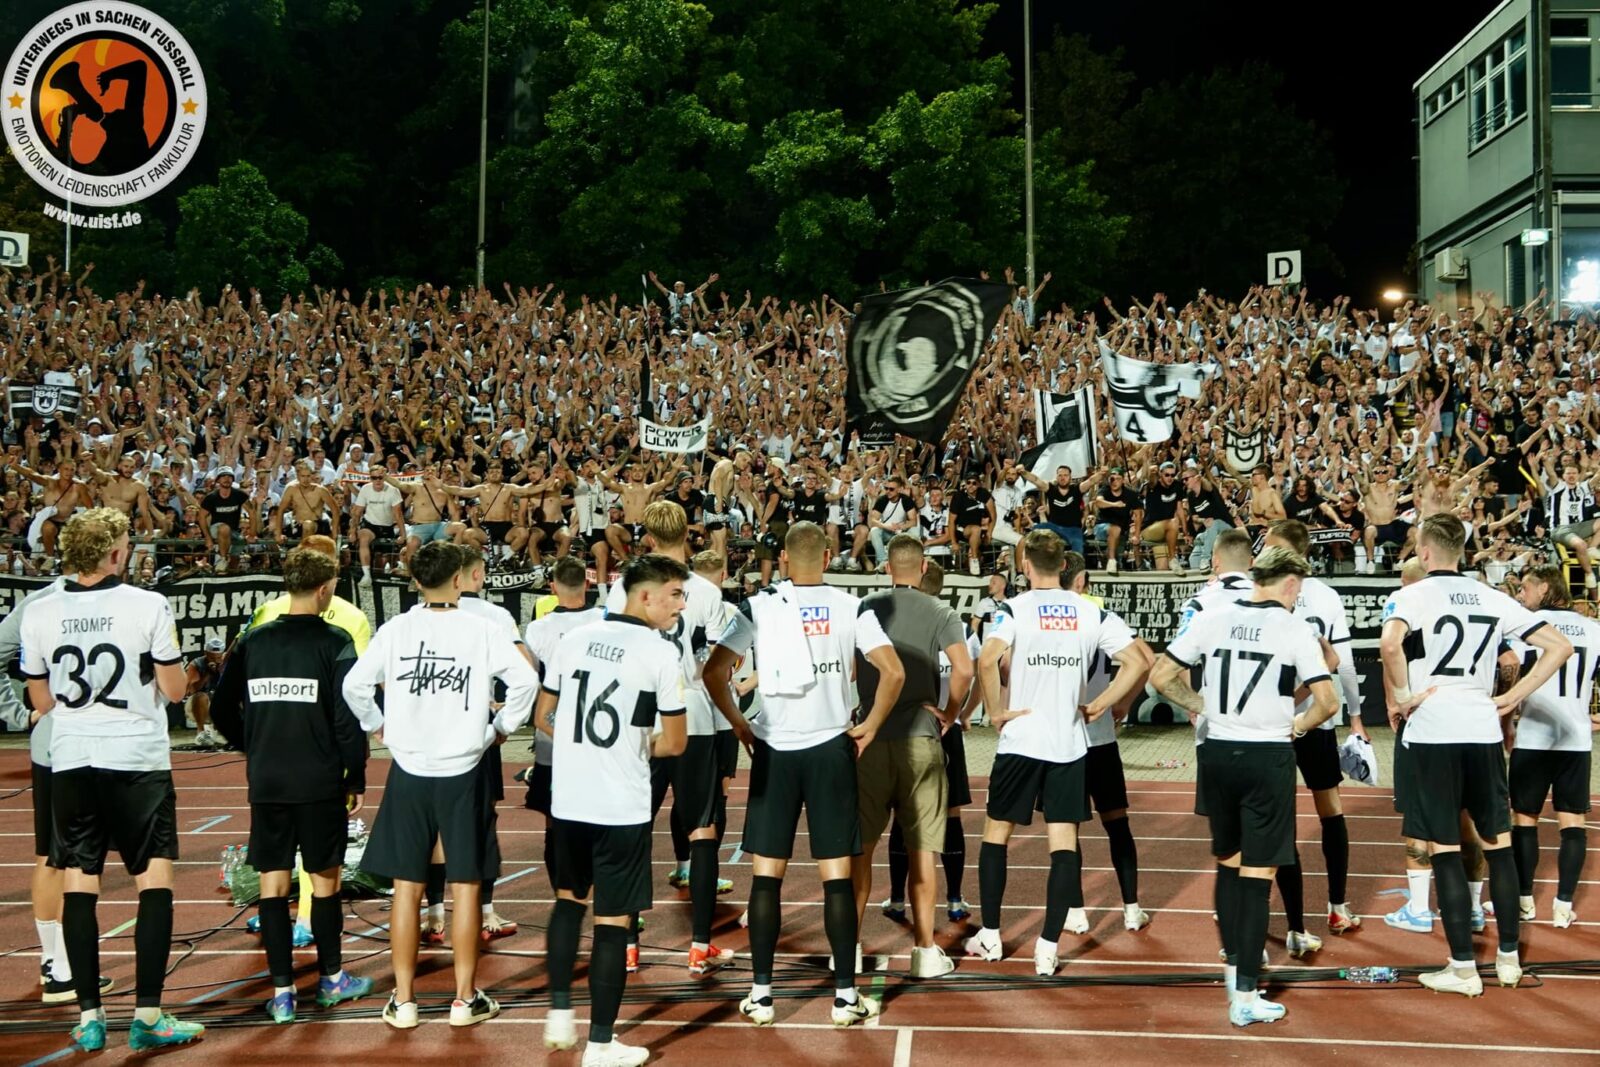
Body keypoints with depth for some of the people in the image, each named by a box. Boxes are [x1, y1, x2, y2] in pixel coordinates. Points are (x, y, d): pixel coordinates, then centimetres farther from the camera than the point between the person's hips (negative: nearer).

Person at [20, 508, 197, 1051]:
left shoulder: (39, 613, 1)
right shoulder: (148, 605, -10)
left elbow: (40, 702, 9)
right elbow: (174, 689, -5)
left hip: (70, 761, 3)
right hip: (137, 759, -3)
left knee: (78, 880, 8)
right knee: (154, 878, 3)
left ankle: (89, 1016, 11)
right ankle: (147, 1016, 1)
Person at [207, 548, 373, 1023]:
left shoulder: (253, 641, 4)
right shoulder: (334, 641, -8)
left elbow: (222, 711, 9)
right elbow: (349, 717, -11)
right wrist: (356, 780, -2)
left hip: (266, 783, 3)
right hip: (320, 783, -3)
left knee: (273, 881, 7)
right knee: (324, 878, 11)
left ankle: (282, 991, 9)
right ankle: (331, 978, 24)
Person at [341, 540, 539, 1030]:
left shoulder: (396, 629, -1)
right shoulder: (481, 629, -5)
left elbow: (354, 683, -6)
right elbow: (524, 680, -12)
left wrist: (377, 724, 9)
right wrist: (500, 728, 2)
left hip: (409, 772, 2)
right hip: (462, 772, -1)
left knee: (406, 886, 9)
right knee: (465, 885, 7)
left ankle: (403, 1001, 15)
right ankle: (466, 999, 14)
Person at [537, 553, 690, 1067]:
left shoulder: (574, 638, 6)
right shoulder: (661, 653, -10)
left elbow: (543, 719, 11)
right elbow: (674, 742, -6)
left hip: (567, 799, 5)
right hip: (621, 807, -5)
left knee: (569, 898, 25)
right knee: (613, 921, 4)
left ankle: (559, 1014, 26)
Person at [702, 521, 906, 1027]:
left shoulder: (759, 606, 0)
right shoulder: (850, 607, 1)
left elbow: (714, 670, -8)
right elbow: (893, 671, -8)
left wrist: (738, 725, 4)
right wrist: (870, 726, 3)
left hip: (773, 749, 0)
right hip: (830, 748, 0)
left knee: (766, 874, 7)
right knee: (837, 875, 5)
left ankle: (761, 994, 10)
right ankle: (846, 994, 8)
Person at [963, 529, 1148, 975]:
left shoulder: (1015, 608, -6)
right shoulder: (1091, 612, 4)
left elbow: (987, 660, -24)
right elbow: (1137, 662, -1)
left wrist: (996, 711, -11)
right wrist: (1099, 705, 4)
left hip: (1020, 740, -2)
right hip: (1069, 742, 2)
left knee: (996, 834, 13)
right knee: (1063, 842, 3)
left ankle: (989, 936, 19)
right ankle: (1048, 948, 0)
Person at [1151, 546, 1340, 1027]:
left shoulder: (1212, 619, 2)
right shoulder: (1293, 629, -7)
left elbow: (1160, 675, 4)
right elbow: (1327, 701, -11)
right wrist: (1296, 725, 6)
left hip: (1218, 752, 4)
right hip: (1268, 756, -4)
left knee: (1228, 861, 21)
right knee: (1257, 873, 0)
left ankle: (1234, 963, 34)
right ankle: (1245, 996, 1)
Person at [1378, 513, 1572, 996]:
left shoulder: (1411, 596, -4)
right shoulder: (1491, 597, 10)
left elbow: (1390, 643, -26)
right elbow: (1560, 646, 9)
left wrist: (1399, 697, -12)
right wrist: (1514, 697, 9)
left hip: (1432, 733, -4)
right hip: (1483, 731, 4)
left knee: (1444, 848, 2)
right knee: (1497, 842, 15)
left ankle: (1463, 968, 5)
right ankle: (1509, 957, 23)